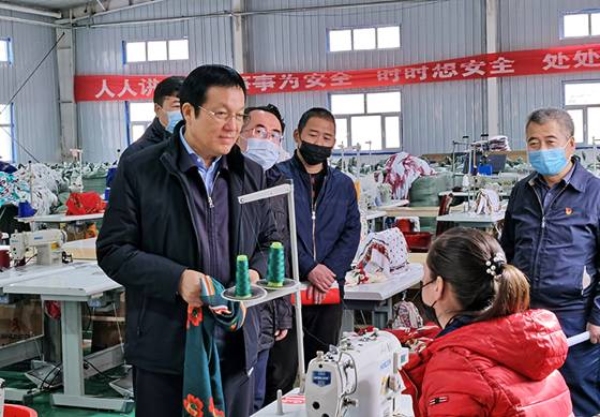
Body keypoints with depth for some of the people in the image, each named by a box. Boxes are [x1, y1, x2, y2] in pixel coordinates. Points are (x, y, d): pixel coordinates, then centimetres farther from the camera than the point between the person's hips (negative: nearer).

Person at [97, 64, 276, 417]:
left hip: (237, 348, 4)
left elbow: (269, 240, 18)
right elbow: (113, 250, -6)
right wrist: (176, 278, -20)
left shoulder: (252, 174, 9)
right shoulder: (140, 171, -5)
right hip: (165, 350, -4)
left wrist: (255, 273, -5)